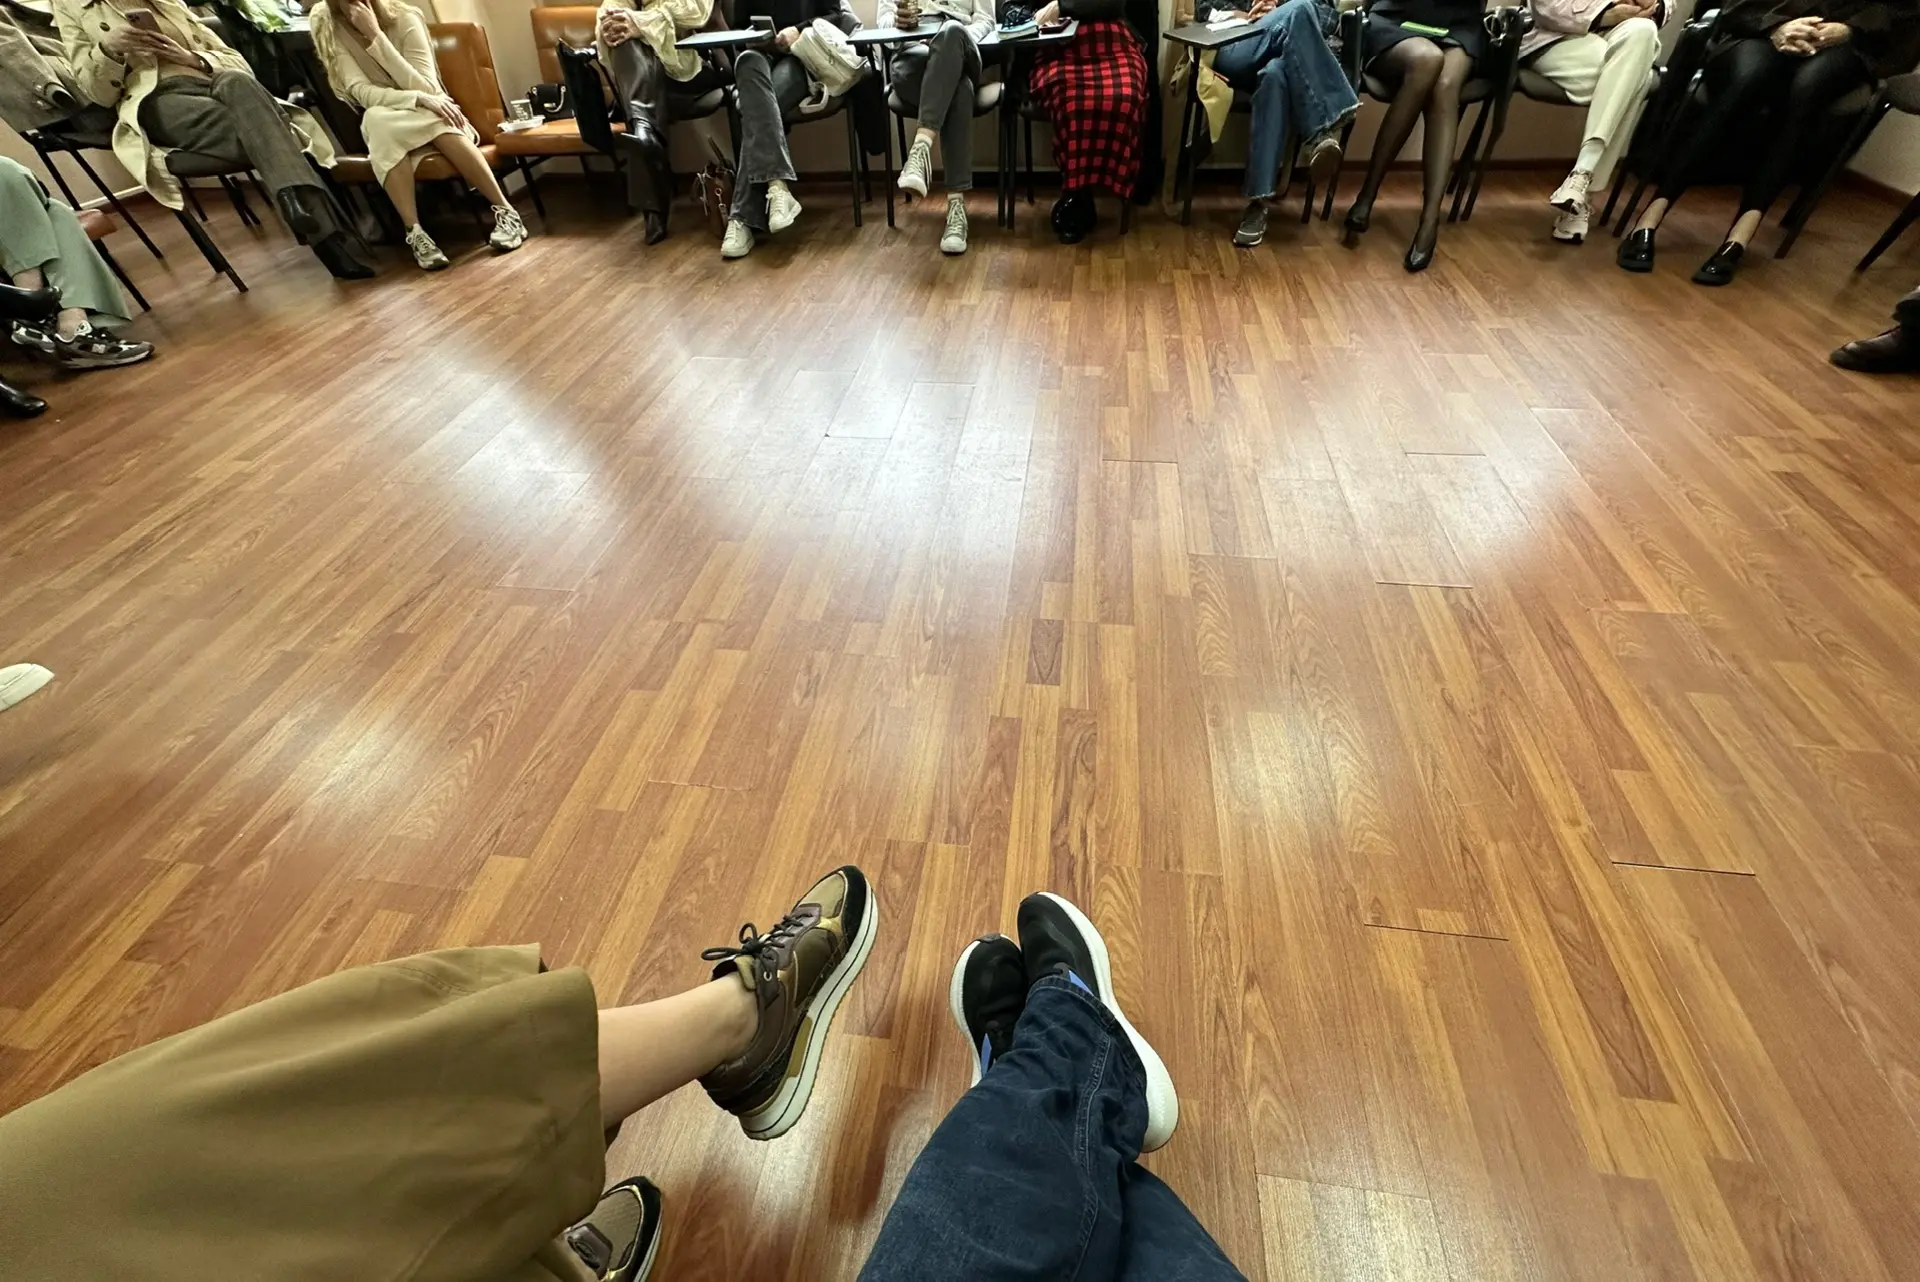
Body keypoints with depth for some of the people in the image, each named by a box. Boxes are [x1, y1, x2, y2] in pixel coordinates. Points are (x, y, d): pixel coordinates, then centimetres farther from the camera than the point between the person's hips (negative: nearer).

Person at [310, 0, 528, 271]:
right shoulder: (325, 26, -7)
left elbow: (427, 89, -18)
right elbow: (362, 93, -16)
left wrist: (375, 35, -24)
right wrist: (419, 99, -32)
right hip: (384, 130, 1)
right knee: (376, 118, -32)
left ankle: (504, 210, -34)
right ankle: (414, 233, -40)